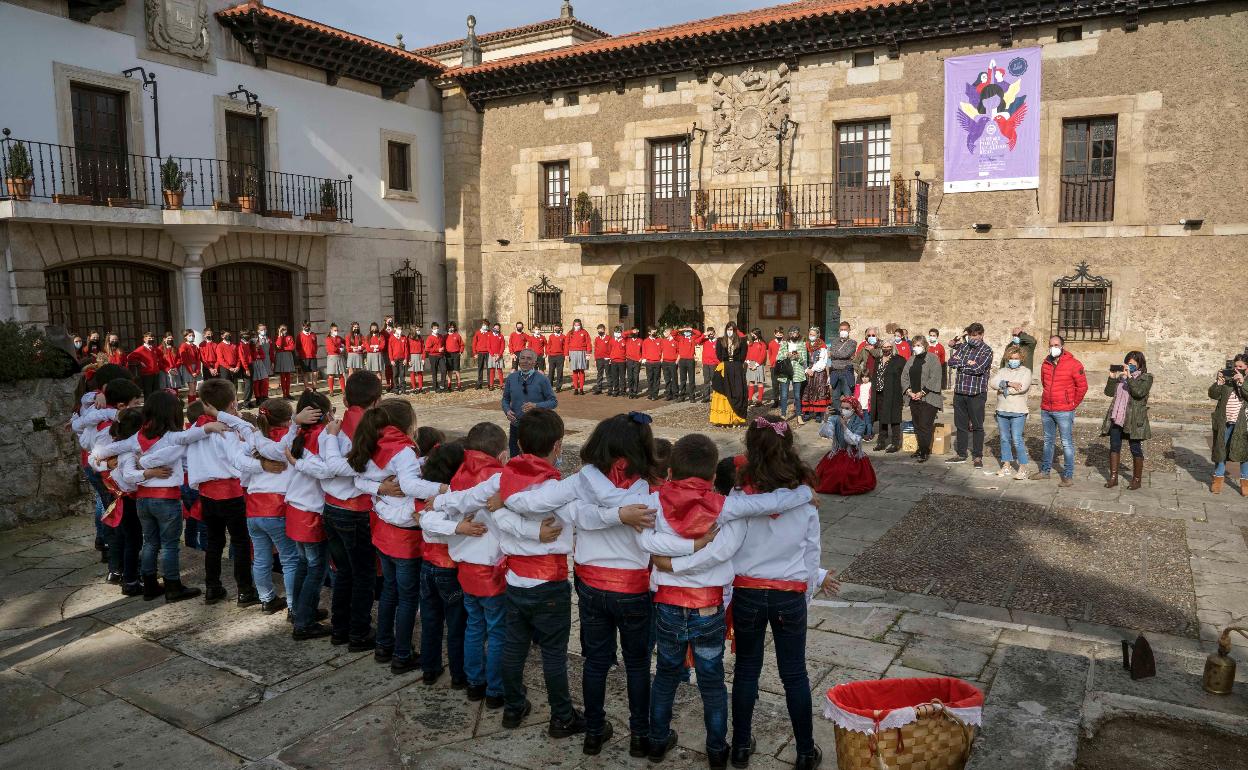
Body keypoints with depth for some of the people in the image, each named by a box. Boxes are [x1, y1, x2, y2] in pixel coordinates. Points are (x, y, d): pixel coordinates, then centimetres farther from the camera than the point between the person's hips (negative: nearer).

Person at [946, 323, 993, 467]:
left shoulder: (986, 350, -4)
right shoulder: (963, 346, 11)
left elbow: (978, 368, -18)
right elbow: (951, 361, -3)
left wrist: (960, 364, -7)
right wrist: (967, 363, -13)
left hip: (976, 393, -5)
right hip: (960, 391, 5)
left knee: (977, 426, 3)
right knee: (961, 425, 11)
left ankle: (977, 456, 11)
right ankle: (961, 454, 21)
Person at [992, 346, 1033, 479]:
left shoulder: (1026, 372, 1)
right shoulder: (1002, 371, 13)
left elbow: (1022, 387, -17)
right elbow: (993, 382, -6)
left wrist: (1004, 389, -9)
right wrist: (1009, 383, -18)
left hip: (1018, 412, -4)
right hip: (1002, 411, 5)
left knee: (1017, 439, -9)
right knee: (1004, 439, 9)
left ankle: (1023, 468, -1)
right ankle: (1006, 466, 18)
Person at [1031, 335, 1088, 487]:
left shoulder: (1073, 364, -10)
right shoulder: (1045, 363, 7)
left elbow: (1082, 386, -6)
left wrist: (1073, 403, -2)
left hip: (1064, 411, -6)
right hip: (1046, 410, 6)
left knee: (1067, 444, -3)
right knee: (1048, 441, 17)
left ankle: (1068, 476, 2)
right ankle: (1044, 470, 27)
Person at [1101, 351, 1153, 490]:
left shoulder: (1146, 378, -1)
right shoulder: (1121, 377, 14)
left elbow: (1139, 392, -19)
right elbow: (1109, 392, 7)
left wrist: (1129, 377, -21)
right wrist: (1112, 377, -5)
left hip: (1133, 420, -5)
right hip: (1116, 418, 5)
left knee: (1135, 449, 3)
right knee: (1114, 447, 6)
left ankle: (1137, 479, 13)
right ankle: (1113, 477, 12)